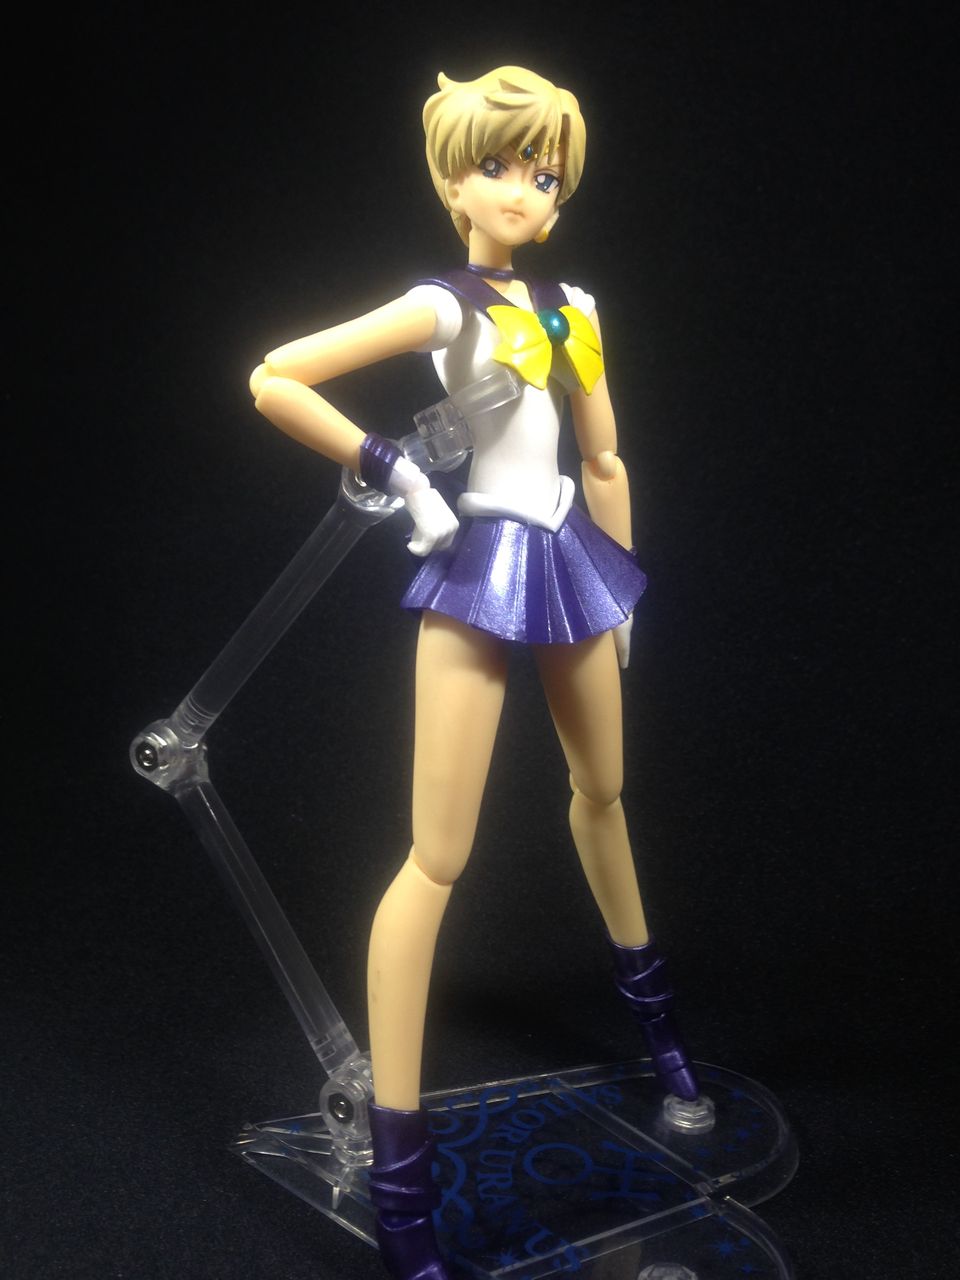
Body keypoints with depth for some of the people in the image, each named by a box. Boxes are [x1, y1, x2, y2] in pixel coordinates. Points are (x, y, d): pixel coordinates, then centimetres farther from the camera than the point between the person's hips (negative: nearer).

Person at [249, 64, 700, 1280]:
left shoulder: (573, 309, 8)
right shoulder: (444, 305, -10)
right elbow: (271, 377, -17)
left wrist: (626, 581, 19)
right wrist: (393, 471, -14)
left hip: (567, 557, 7)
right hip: (479, 560, -7)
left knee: (602, 789, 24)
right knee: (437, 860, -8)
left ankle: (649, 1005, 50)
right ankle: (396, 1172, -1)